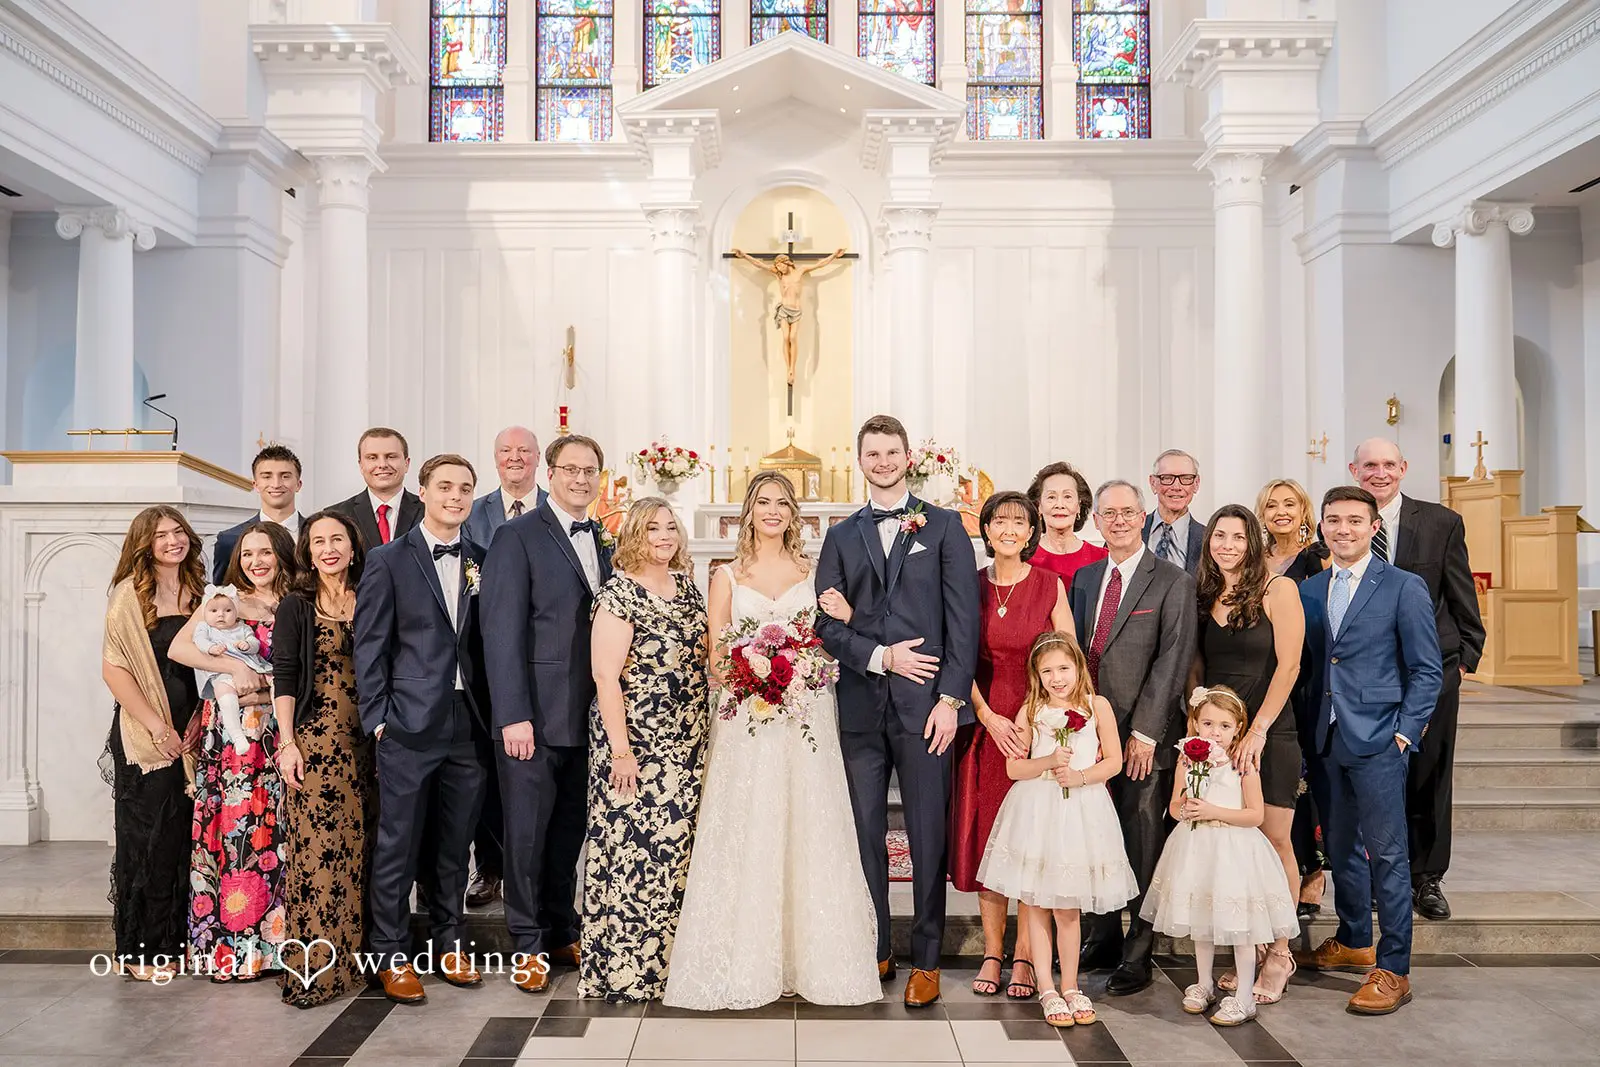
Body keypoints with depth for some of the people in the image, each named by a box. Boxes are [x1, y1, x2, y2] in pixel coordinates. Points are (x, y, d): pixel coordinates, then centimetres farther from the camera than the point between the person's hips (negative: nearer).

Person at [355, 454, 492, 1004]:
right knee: (398, 843, 4)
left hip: (469, 725, 4)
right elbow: (370, 645, -2)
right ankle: (392, 954, 17)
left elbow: (486, 642, 10)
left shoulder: (482, 562, 9)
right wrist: (377, 717, -7)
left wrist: (491, 714, 5)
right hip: (409, 725, -3)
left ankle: (448, 942, 27)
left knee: (456, 841, 13)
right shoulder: (388, 560, -1)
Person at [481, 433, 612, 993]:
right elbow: (502, 631, -12)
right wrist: (513, 716, -18)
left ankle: (563, 933, 29)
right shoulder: (518, 536, -6)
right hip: (534, 717, -5)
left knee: (570, 831, 15)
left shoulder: (603, 544, 13)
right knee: (527, 835, 4)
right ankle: (528, 945, 19)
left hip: (588, 718, 6)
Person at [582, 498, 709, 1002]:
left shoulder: (686, 584, 10)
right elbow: (605, 676, -15)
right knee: (629, 848, -2)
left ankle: (665, 955, 25)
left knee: (677, 843, 11)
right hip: (637, 742, -7)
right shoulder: (619, 593, -11)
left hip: (687, 744, 7)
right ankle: (623, 968, 12)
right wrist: (620, 749, -19)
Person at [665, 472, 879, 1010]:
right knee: (745, 836, -2)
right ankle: (747, 961, 8)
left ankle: (811, 958, 13)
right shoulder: (727, 575, 8)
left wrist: (846, 618, -6)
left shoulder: (812, 572, 11)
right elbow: (715, 658, 6)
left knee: (809, 834, 2)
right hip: (747, 720, -1)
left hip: (808, 718, 1)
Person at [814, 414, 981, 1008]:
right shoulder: (842, 537, 13)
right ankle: (873, 951, 23)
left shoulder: (944, 527, 5)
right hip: (861, 707, 3)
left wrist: (951, 698, -8)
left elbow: (963, 618, -1)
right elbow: (825, 621, 6)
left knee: (928, 836, 3)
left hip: (925, 705, -2)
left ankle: (925, 960, 16)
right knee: (865, 833, 9)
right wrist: (880, 656, -9)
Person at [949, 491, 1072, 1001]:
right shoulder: (971, 586, 4)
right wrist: (988, 717, -7)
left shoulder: (1050, 585, -1)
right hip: (984, 724, 2)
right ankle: (992, 951, 15)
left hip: (1037, 724, -2)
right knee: (985, 833, 5)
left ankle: (1024, 955, 10)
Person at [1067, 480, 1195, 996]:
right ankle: (1101, 937, 28)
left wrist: (1144, 732, -15)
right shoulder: (1084, 578, 13)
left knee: (1142, 843, 3)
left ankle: (1137, 954, 14)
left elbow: (1173, 660, -10)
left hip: (1143, 738, -5)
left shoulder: (1173, 582, -4)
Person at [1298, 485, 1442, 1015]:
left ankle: (1393, 970, 6)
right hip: (1325, 738, 5)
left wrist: (1405, 732, -11)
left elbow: (1427, 670, -4)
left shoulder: (1404, 587, -3)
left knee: (1387, 853, -2)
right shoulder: (1309, 590, 11)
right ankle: (1353, 941, 33)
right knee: (1340, 846, 16)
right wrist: (1308, 727, 7)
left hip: (1378, 739, -5)